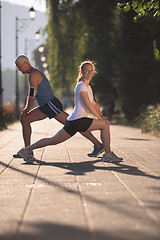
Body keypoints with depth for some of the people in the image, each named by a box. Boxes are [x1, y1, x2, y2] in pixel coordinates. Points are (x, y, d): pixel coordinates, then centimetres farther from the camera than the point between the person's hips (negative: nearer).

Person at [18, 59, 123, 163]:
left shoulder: (88, 87, 22)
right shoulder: (81, 86, -9)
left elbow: (94, 104, 21)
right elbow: (89, 105, -15)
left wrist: (101, 116, 4)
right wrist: (100, 118, -13)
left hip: (73, 122, 10)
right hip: (78, 120, -10)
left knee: (53, 140, 11)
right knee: (105, 125, -11)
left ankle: (26, 150, 13)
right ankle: (108, 154, -3)